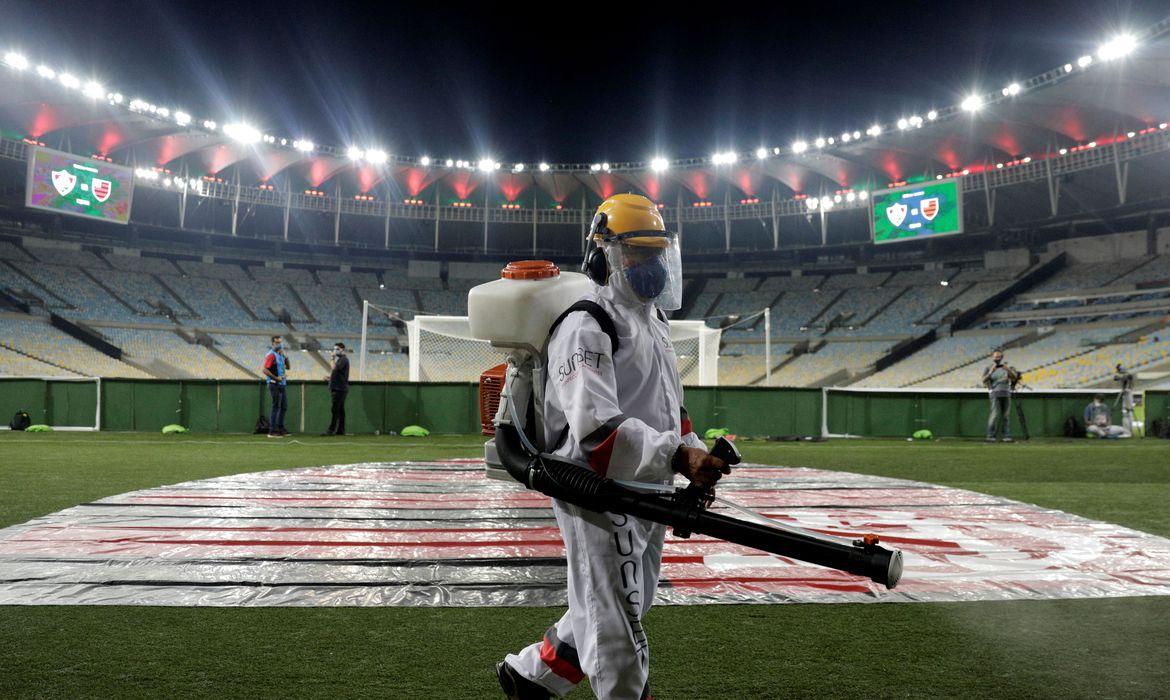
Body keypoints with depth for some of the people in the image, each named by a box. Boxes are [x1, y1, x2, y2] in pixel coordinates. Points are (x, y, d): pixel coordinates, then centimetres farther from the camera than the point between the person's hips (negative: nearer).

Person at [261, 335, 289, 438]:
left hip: (282, 384, 9)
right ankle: (272, 431, -5)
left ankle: (280, 428, 24)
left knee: (284, 406, 14)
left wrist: (285, 356, 6)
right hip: (274, 384, -9)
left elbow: (287, 367, 20)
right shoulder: (271, 354, -12)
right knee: (276, 407, -8)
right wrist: (275, 378, -21)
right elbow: (264, 369, -20)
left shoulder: (281, 355, 15)